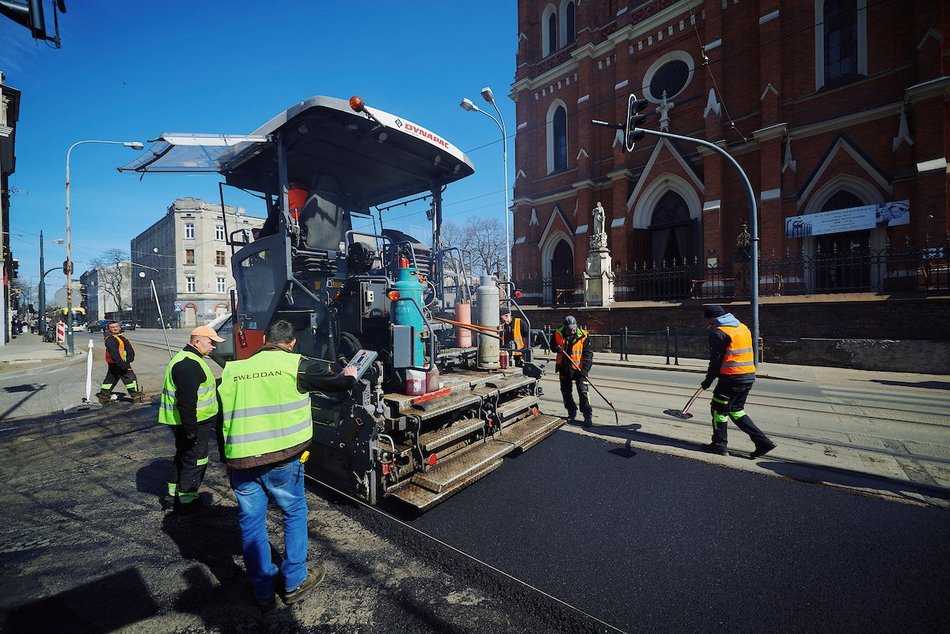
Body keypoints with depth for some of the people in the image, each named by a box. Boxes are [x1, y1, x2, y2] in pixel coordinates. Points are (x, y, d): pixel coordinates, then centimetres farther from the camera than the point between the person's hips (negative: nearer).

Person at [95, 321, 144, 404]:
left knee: (110, 379, 17)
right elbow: (114, 354, -22)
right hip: (116, 364, -9)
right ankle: (136, 395, -3)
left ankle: (103, 396, 28)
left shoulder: (122, 337, 13)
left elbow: (130, 350, 6)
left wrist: (129, 359, -9)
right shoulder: (110, 340, -13)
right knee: (130, 378, -7)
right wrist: (122, 364, -26)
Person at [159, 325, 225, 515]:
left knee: (183, 455, 24)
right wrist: (191, 430, -25)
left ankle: (174, 492, 38)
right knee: (194, 461, 2)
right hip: (193, 423, -11)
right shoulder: (189, 364, -24)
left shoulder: (187, 359, 12)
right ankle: (186, 501, 13)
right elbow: (186, 401, -28)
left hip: (188, 423, 11)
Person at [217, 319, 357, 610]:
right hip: (282, 459, -4)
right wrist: (349, 376, 24)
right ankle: (294, 583, 28)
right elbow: (339, 382, 0)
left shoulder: (232, 371, 9)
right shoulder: (296, 365, -5)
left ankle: (263, 591, 31)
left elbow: (221, 419, 15)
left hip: (240, 461, 4)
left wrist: (226, 459, 25)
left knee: (251, 522, 17)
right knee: (295, 514, 17)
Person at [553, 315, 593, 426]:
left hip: (578, 369, -3)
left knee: (583, 392, -6)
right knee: (566, 392, 13)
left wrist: (585, 370, -20)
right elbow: (553, 345, 13)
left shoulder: (583, 336, -13)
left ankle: (587, 416, 4)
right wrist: (557, 348, -11)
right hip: (564, 368, 4)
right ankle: (571, 413, 30)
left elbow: (588, 354, -11)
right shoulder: (558, 334, -6)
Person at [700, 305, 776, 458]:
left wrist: (708, 381, -3)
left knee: (719, 409, 6)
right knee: (736, 410, 19)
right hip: (749, 376, 9)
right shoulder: (743, 327, 14)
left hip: (732, 378, -9)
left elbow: (716, 360, -13)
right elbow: (746, 353, 20)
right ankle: (763, 442, 15)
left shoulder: (718, 333, -13)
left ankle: (719, 445, 14)